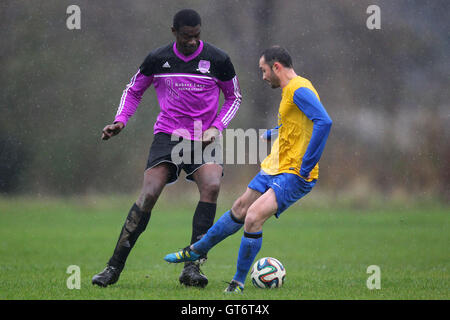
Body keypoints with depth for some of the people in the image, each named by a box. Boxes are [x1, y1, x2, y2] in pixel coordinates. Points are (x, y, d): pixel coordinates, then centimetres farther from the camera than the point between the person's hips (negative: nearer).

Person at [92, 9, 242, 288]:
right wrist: (120, 121, 0)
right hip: (167, 136, 0)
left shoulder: (218, 60, -1)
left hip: (203, 139, 0)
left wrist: (216, 127, -2)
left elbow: (234, 97, 13)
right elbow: (133, 91, 16)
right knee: (149, 194, -19)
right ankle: (115, 267, -11)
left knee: (212, 186, -27)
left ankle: (192, 266, -21)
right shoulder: (158, 59, 1)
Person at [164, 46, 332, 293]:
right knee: (239, 210, 20)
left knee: (253, 217, -21)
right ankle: (197, 250, 38)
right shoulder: (289, 90, 13)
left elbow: (323, 122, -32)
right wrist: (273, 134, 24)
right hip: (274, 169, 10)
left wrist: (306, 166, -29)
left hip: (295, 174, -10)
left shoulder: (299, 90, -19)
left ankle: (238, 283, -9)